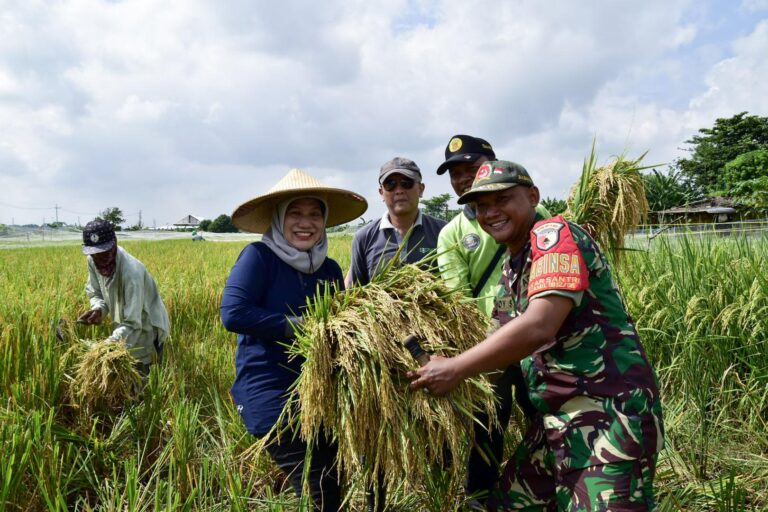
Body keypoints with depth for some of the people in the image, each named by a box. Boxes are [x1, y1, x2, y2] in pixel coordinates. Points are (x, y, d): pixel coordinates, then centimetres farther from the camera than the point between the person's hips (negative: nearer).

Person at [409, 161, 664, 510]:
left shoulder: (554, 234, -14)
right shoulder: (510, 269, 13)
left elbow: (538, 328, -26)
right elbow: (507, 341, 16)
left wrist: (454, 369, -20)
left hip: (608, 415, -9)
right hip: (556, 419, 9)